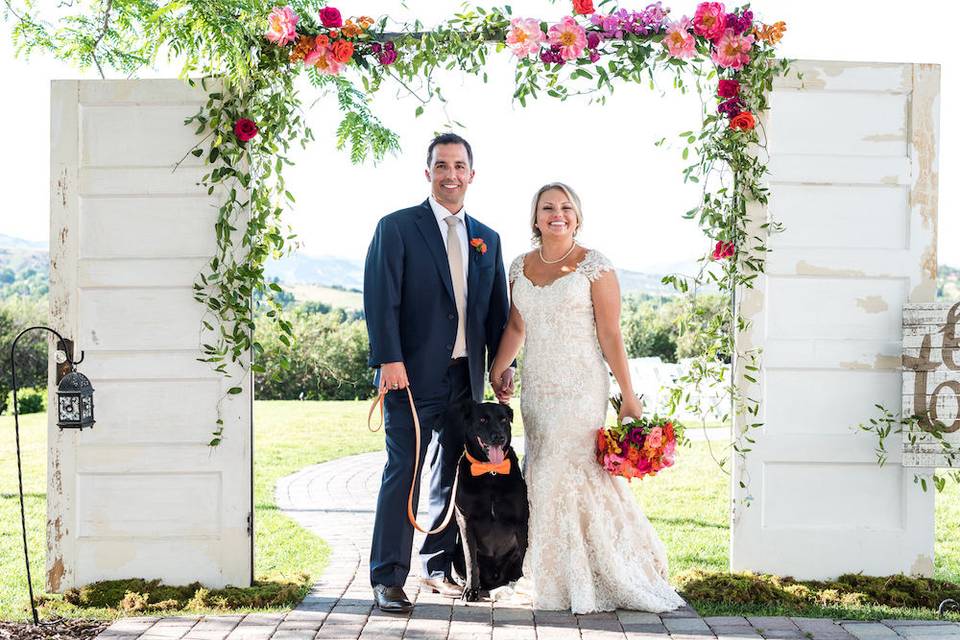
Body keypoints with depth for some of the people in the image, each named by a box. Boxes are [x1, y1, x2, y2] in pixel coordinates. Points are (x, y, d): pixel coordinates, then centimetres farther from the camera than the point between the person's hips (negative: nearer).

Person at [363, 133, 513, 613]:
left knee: (453, 476, 12)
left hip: (467, 376, 6)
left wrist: (502, 364, 8)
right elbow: (380, 299, -9)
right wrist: (388, 360, -18)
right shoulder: (397, 227, -1)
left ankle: (438, 567, 23)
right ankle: (387, 579, 0)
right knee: (403, 475, -6)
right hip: (414, 375, -5)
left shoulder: (487, 239, 15)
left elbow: (498, 309, 16)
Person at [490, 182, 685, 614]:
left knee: (577, 473, -6)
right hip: (536, 390, 5)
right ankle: (559, 577, 18)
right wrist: (497, 370, 10)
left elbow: (610, 335, -8)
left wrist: (629, 397, -11)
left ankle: (591, 581, 8)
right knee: (544, 478, 7)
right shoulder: (521, 267, 9)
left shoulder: (594, 266, -6)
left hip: (581, 388, -5)